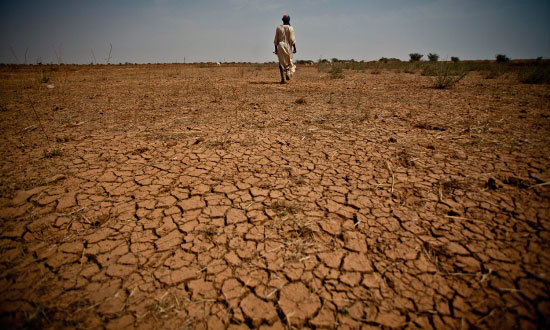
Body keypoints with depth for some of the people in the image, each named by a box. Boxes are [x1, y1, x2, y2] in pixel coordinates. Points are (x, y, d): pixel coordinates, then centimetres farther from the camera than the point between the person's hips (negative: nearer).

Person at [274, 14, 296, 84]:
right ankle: (287, 73, -8)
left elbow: (276, 39, 2)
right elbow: (292, 39, -9)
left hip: (280, 46, 1)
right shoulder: (290, 28, -3)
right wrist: (294, 48, -5)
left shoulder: (278, 28, 3)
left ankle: (282, 78, -5)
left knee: (281, 62, 5)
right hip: (288, 46, -1)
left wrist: (276, 48, 7)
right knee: (288, 60, 17)